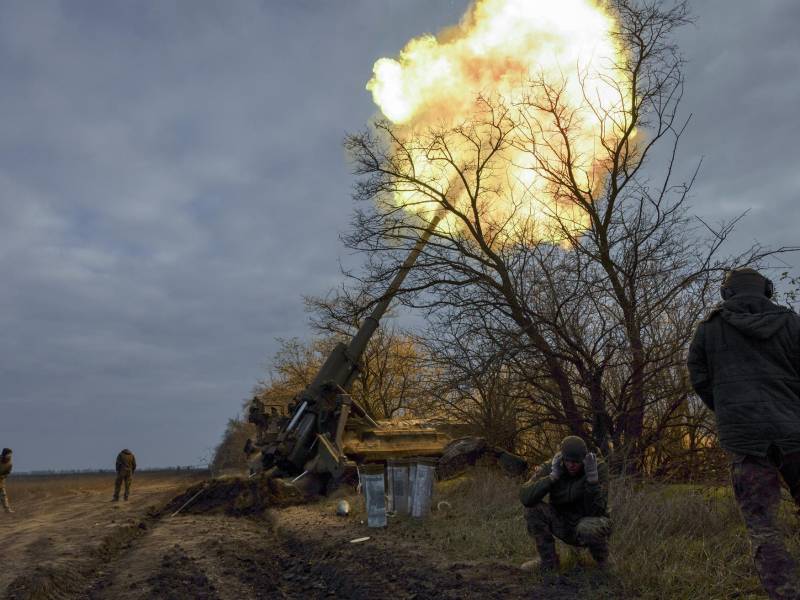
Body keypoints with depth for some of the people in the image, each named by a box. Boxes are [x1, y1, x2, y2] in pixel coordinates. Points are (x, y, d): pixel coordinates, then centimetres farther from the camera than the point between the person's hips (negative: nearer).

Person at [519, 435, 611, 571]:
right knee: (533, 507, -22)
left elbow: (595, 511, -28)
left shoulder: (599, 468, -21)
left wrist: (592, 478, -39)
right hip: (564, 526, 3)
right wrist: (553, 477, -35)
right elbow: (525, 497, -29)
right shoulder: (551, 468, -16)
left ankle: (602, 559, -2)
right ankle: (548, 561, -4)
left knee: (588, 528, -38)